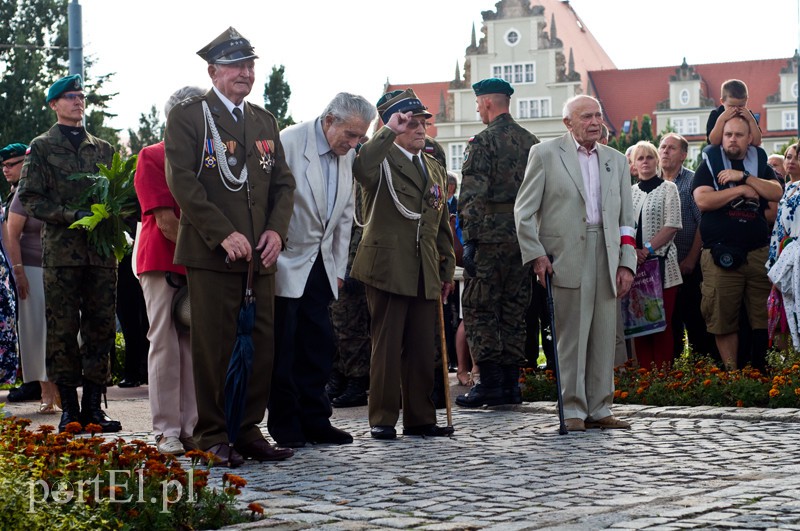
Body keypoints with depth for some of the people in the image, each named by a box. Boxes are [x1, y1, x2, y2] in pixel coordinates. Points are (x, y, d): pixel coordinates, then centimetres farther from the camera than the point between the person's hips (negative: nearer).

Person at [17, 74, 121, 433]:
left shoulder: (102, 149, 18)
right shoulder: (42, 147, 7)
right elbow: (30, 198, -1)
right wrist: (71, 215, -14)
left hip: (101, 251, 4)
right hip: (61, 252, -3)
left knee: (101, 327, 2)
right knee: (63, 330, -2)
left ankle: (92, 404, 8)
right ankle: (69, 407, 4)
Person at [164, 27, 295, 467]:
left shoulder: (264, 121, 18)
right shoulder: (187, 116, 0)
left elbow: (283, 182, 17)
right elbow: (182, 182, -9)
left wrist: (276, 230, -1)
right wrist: (223, 234, -16)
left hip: (260, 255, 6)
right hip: (211, 252, -5)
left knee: (262, 345, 5)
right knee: (214, 347, -2)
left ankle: (248, 430, 15)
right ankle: (212, 436, 6)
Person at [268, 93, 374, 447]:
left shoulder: (347, 154, 7)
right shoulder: (289, 143, -15)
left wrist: (338, 268, 13)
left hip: (320, 264, 7)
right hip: (286, 262, -7)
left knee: (319, 346, 7)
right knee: (283, 348, -1)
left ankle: (314, 421, 15)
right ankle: (284, 425, 9)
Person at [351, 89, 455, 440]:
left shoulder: (435, 169, 20)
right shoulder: (382, 160, -2)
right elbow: (361, 169, -29)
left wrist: (448, 267, 17)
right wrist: (389, 132, -25)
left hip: (425, 274, 6)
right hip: (388, 267, -6)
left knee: (422, 348, 8)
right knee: (387, 346, -2)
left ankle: (420, 418, 17)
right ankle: (382, 419, 5)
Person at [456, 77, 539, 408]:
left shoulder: (483, 142, -9)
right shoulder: (531, 142, 12)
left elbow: (472, 195, -16)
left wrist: (469, 240, -14)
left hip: (490, 236, -7)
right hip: (524, 238, 7)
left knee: (479, 309, 0)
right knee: (514, 310, 11)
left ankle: (490, 381, -4)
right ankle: (511, 383, 13)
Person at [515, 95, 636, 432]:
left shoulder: (617, 161, 16)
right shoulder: (545, 154, 3)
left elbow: (626, 218, 16)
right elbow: (524, 211, 1)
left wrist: (627, 263, 7)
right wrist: (536, 255, -8)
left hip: (606, 259, 4)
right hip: (565, 259, -4)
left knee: (604, 337, 5)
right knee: (570, 338, -3)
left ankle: (599, 410, 13)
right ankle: (572, 411, 5)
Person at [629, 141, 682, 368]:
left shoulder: (668, 188, 4)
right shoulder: (629, 192, 15)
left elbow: (672, 225, -5)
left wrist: (648, 249, -13)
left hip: (661, 262, -3)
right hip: (635, 264, 4)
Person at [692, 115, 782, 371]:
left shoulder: (760, 164, 15)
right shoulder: (709, 165, 7)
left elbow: (776, 192, -3)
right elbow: (702, 201, -9)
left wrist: (744, 177, -11)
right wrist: (740, 190, -9)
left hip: (759, 252, 2)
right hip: (721, 254, -2)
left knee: (764, 316, 1)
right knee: (723, 318, -3)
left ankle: (762, 371, 8)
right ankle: (730, 372, 5)